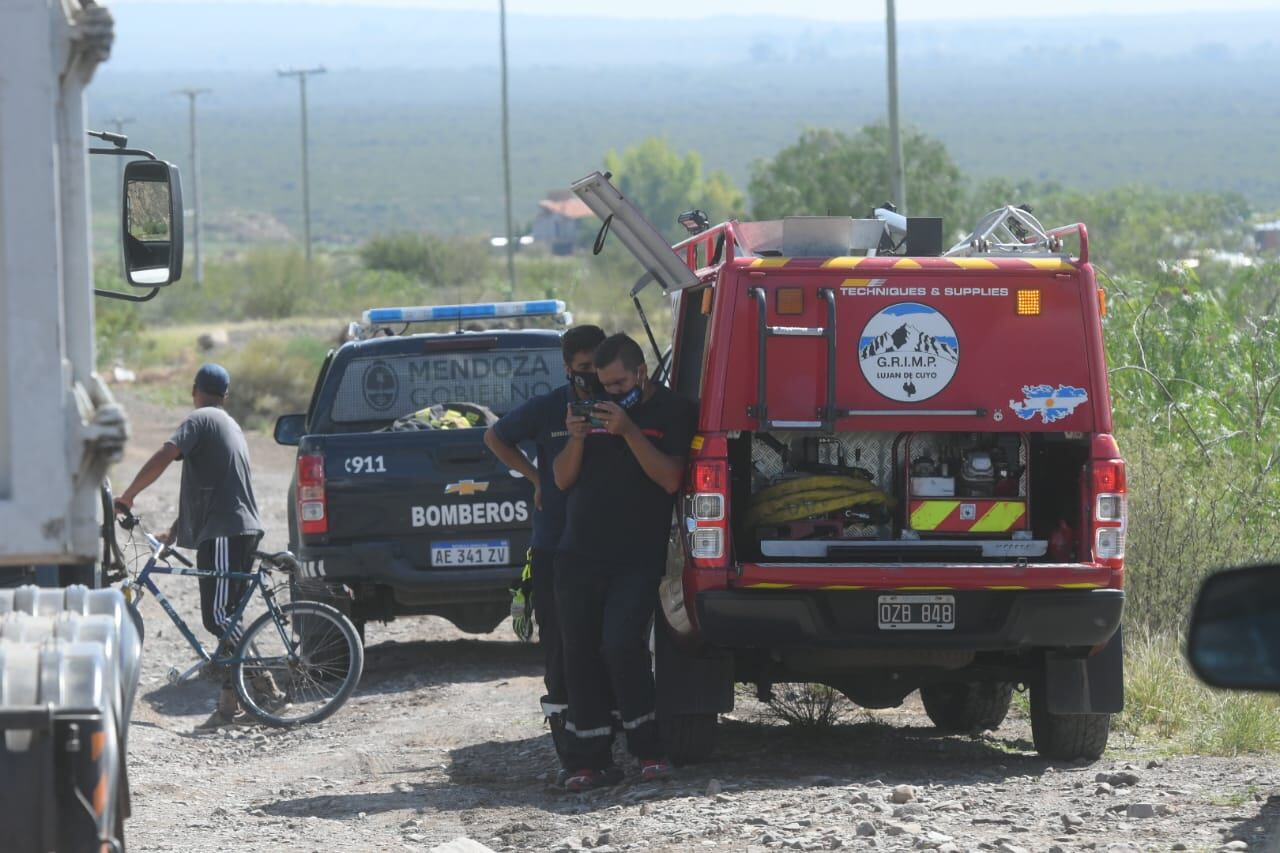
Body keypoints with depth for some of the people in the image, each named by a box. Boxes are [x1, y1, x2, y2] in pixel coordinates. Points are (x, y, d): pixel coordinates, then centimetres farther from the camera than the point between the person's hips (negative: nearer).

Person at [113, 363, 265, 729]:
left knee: (217, 617, -11)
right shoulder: (229, 425, 23)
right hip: (243, 530, 9)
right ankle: (230, 703, 7)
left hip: (223, 533, -9)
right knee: (225, 619, 10)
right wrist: (175, 532, 26)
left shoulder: (200, 420, -5)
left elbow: (163, 457, -21)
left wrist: (127, 497, -14)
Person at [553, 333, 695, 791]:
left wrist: (628, 431, -20)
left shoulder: (673, 412, 0)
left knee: (621, 645, -19)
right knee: (580, 657, 2)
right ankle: (590, 760, 6)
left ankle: (648, 749, -6)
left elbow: (670, 478, -13)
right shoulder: (595, 410, 14)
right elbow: (563, 478, 12)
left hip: (637, 559, -5)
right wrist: (576, 439, -7)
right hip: (579, 555, 5)